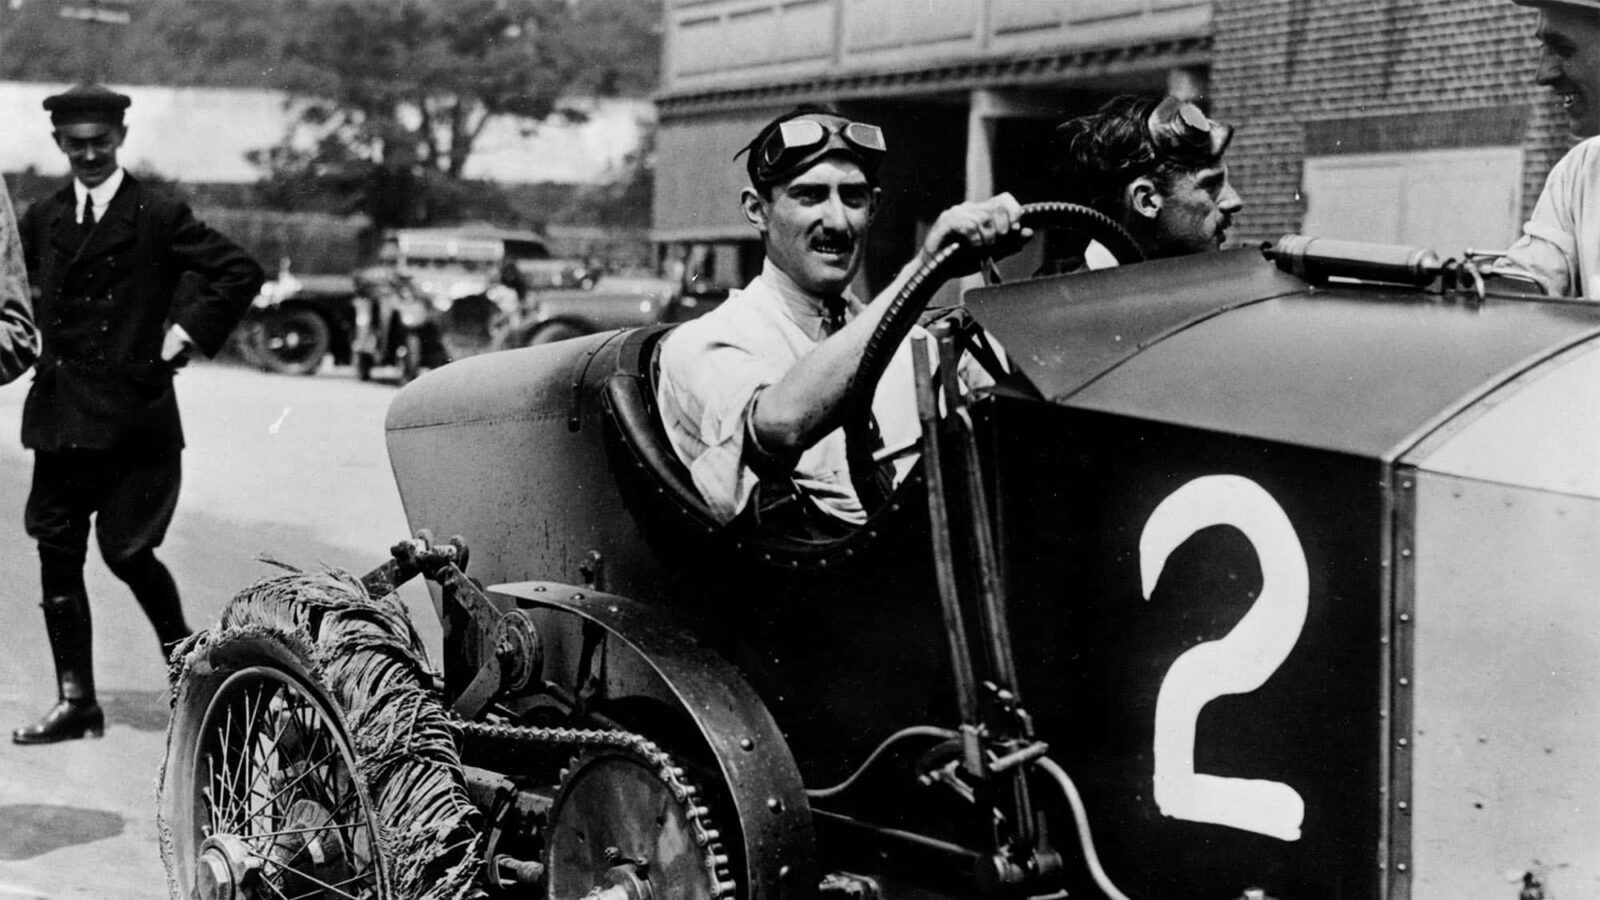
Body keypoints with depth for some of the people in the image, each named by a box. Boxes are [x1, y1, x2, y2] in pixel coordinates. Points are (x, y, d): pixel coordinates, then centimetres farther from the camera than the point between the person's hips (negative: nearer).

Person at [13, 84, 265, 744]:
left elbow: (240, 272, -4)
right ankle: (76, 701, 11)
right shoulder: (42, 219, 11)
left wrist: (187, 334, -6)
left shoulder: (158, 216, -4)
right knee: (56, 553, 3)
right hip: (61, 412, 5)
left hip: (135, 411, -5)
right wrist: (33, 343, 12)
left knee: (126, 550, -5)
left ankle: (182, 652, 23)